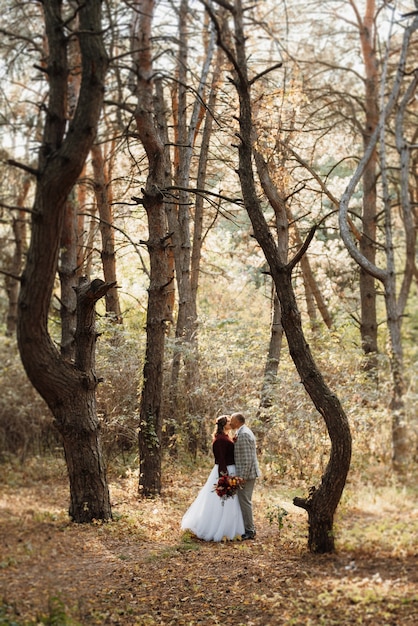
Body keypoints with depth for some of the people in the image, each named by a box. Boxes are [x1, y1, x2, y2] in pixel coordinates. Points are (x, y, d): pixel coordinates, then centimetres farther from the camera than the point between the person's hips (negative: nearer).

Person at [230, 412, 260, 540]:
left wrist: (243, 476, -21)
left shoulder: (243, 434, -18)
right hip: (247, 473, 11)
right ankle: (250, 528, 24)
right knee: (245, 501, 16)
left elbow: (247, 459, -22)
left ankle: (249, 531, 2)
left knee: (245, 501, -5)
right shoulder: (244, 432, 15)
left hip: (246, 473, -11)